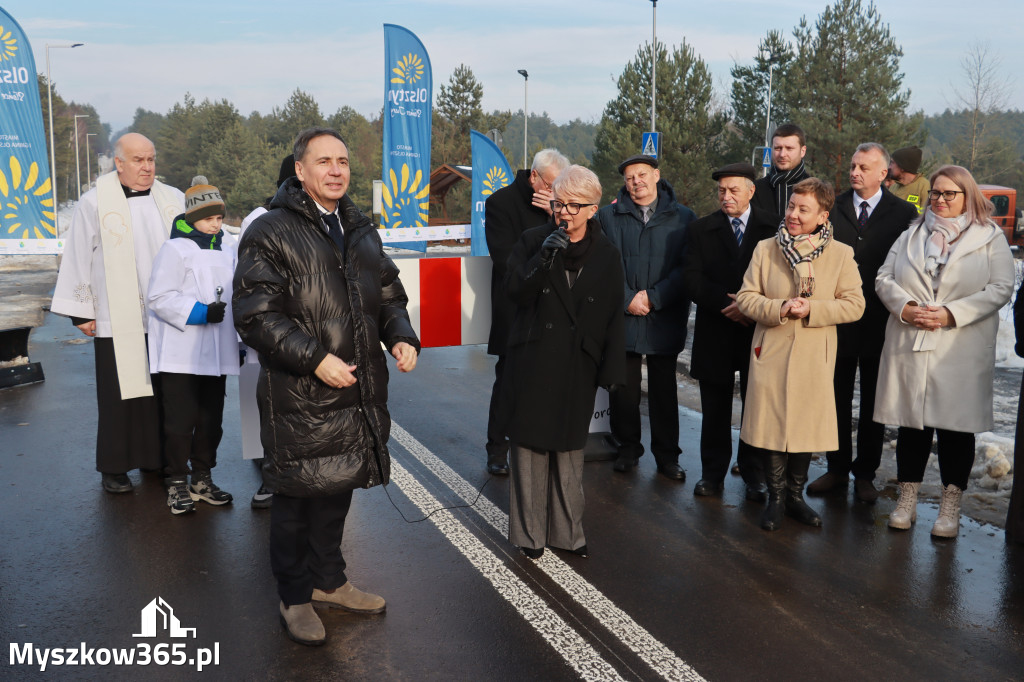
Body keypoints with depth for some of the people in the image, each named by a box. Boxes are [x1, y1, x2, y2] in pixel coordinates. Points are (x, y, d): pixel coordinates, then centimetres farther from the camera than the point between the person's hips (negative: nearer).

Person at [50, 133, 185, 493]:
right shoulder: (95, 203, -1)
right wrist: (80, 311, -2)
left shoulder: (174, 199, 8)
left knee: (163, 392, 8)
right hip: (117, 321, -3)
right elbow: (78, 258, 0)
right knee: (119, 396, 2)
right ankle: (114, 467, 14)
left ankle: (157, 458, 22)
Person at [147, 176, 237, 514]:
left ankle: (202, 478, 24)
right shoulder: (175, 249, -8)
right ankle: (177, 483, 10)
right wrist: (200, 312, -22)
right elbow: (159, 298, -14)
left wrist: (239, 341, 20)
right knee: (180, 420, -2)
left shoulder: (227, 250, 13)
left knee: (211, 419, 12)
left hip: (217, 354, 6)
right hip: (180, 354, -6)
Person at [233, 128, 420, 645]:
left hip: (358, 390, 7)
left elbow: (389, 294, 22)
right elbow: (255, 315, -15)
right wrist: (315, 358, -22)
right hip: (299, 397, -6)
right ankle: (294, 598, 24)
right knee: (296, 498, 5)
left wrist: (402, 336, 2)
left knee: (338, 489, 18)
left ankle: (328, 581, 37)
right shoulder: (270, 232, -8)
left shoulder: (361, 230, 15)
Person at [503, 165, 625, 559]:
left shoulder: (606, 256, 4)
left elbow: (613, 316, 4)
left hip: (578, 369, 1)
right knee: (530, 446, 2)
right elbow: (514, 291, -8)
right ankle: (530, 533, 14)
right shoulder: (533, 241, 0)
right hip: (533, 364, -1)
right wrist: (544, 257, -22)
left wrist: (611, 370, 0)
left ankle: (568, 531, 23)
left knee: (569, 449, 9)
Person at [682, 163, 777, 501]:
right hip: (715, 334, 1)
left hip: (759, 331, -1)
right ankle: (712, 473, 21)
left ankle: (754, 474, 20)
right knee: (714, 409, 8)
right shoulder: (700, 230, 5)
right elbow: (692, 282, -4)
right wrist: (728, 304, -15)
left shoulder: (773, 228, 1)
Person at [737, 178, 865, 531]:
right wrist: (778, 309, -16)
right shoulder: (765, 249, 3)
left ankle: (795, 495, 24)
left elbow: (854, 304, -2)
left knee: (807, 426, 6)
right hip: (772, 353, 0)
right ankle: (776, 498, 15)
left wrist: (812, 309, -16)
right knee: (772, 425, 1)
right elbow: (746, 297, 2)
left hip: (815, 357, 0)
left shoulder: (842, 254, 1)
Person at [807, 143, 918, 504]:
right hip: (837, 319, 1)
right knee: (837, 399, 9)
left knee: (872, 405, 9)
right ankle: (837, 470, 21)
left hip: (880, 323, -1)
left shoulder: (903, 213, -1)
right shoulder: (833, 207, 3)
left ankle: (865, 474, 21)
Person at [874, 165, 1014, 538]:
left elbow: (1000, 288, -6)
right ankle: (907, 501, 18)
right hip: (909, 347, 3)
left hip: (961, 352, -2)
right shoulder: (912, 235, 14)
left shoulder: (990, 238, 4)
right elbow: (884, 278, 8)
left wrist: (951, 314, -16)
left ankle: (950, 508, 12)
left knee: (955, 426, 1)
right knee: (911, 423, 7)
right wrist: (904, 307, -11)